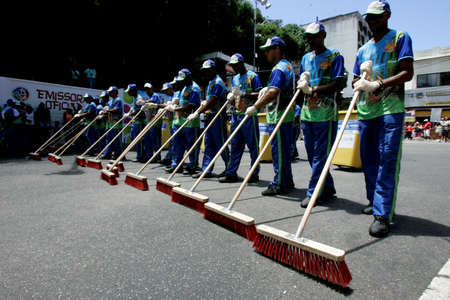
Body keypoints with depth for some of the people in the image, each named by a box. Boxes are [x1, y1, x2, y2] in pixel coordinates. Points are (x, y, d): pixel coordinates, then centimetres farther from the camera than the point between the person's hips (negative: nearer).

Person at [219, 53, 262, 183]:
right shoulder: (235, 78, 19)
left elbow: (259, 95, -9)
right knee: (235, 145, 8)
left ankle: (255, 174, 7)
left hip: (249, 115, -7)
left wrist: (244, 94, -20)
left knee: (253, 145, -1)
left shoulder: (252, 76, -2)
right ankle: (231, 173, 14)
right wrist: (231, 98, 2)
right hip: (236, 114, 7)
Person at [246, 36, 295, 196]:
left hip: (279, 116, -10)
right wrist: (266, 90, 17)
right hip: (285, 115, 10)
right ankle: (287, 182, 24)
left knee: (279, 151, -5)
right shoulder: (288, 65, 20)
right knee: (284, 151, 15)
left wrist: (255, 107, -25)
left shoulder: (279, 68, -14)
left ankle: (279, 185, 3)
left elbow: (273, 93, -29)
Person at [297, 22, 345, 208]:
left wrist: (313, 90, -16)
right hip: (307, 113, 7)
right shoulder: (306, 58, 19)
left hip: (325, 114, -6)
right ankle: (328, 188, 24)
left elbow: (336, 85, -9)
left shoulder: (335, 56, 1)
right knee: (312, 155, 10)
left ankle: (313, 193, 1)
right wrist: (302, 86, -2)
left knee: (320, 155, -5)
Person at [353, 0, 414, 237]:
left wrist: (377, 85, -18)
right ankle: (374, 201, 24)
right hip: (365, 111, 6)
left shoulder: (399, 38, 5)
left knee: (386, 161, -11)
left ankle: (382, 215, -10)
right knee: (368, 160, 9)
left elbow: (407, 73, -7)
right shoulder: (363, 49, 21)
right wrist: (361, 80, -3)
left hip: (390, 110, -6)